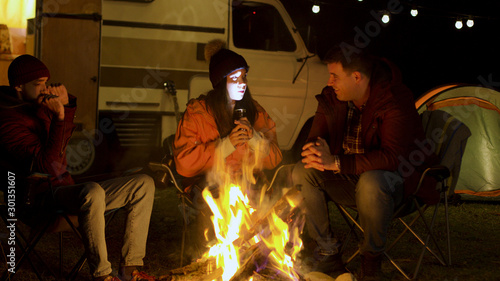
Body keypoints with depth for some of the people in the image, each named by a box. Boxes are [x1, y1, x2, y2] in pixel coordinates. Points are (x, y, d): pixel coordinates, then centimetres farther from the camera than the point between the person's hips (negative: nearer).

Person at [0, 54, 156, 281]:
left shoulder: (40, 107, 16)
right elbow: (46, 165, -22)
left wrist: (66, 104, 10)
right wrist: (58, 117, -25)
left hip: (66, 189, 10)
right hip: (42, 197, -10)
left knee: (144, 185, 3)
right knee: (93, 192, -42)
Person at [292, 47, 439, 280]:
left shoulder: (395, 101, -22)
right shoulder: (331, 98, -3)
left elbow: (392, 157, -31)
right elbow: (316, 138, 3)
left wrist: (336, 163, -37)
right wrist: (317, 154, -26)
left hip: (395, 179, -6)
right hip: (347, 181, 6)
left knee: (371, 182, -40)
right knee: (302, 173, -18)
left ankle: (371, 261, -15)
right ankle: (327, 254, -9)